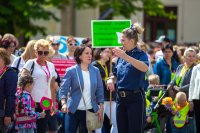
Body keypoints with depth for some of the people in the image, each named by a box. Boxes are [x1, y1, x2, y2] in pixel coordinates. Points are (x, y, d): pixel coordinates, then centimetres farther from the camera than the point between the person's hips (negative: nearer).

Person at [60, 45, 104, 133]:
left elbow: (99, 90, 9)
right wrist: (64, 103, -26)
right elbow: (63, 89, -9)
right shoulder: (71, 71, -5)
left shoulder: (95, 71, 5)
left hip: (90, 110, 3)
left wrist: (101, 107, 2)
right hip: (74, 110, -3)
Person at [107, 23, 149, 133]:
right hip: (121, 98, 7)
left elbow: (145, 68, -29)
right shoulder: (121, 55, 11)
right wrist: (111, 79, -2)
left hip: (135, 99, -7)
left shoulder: (140, 54, -7)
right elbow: (115, 74, 22)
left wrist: (125, 56, -37)